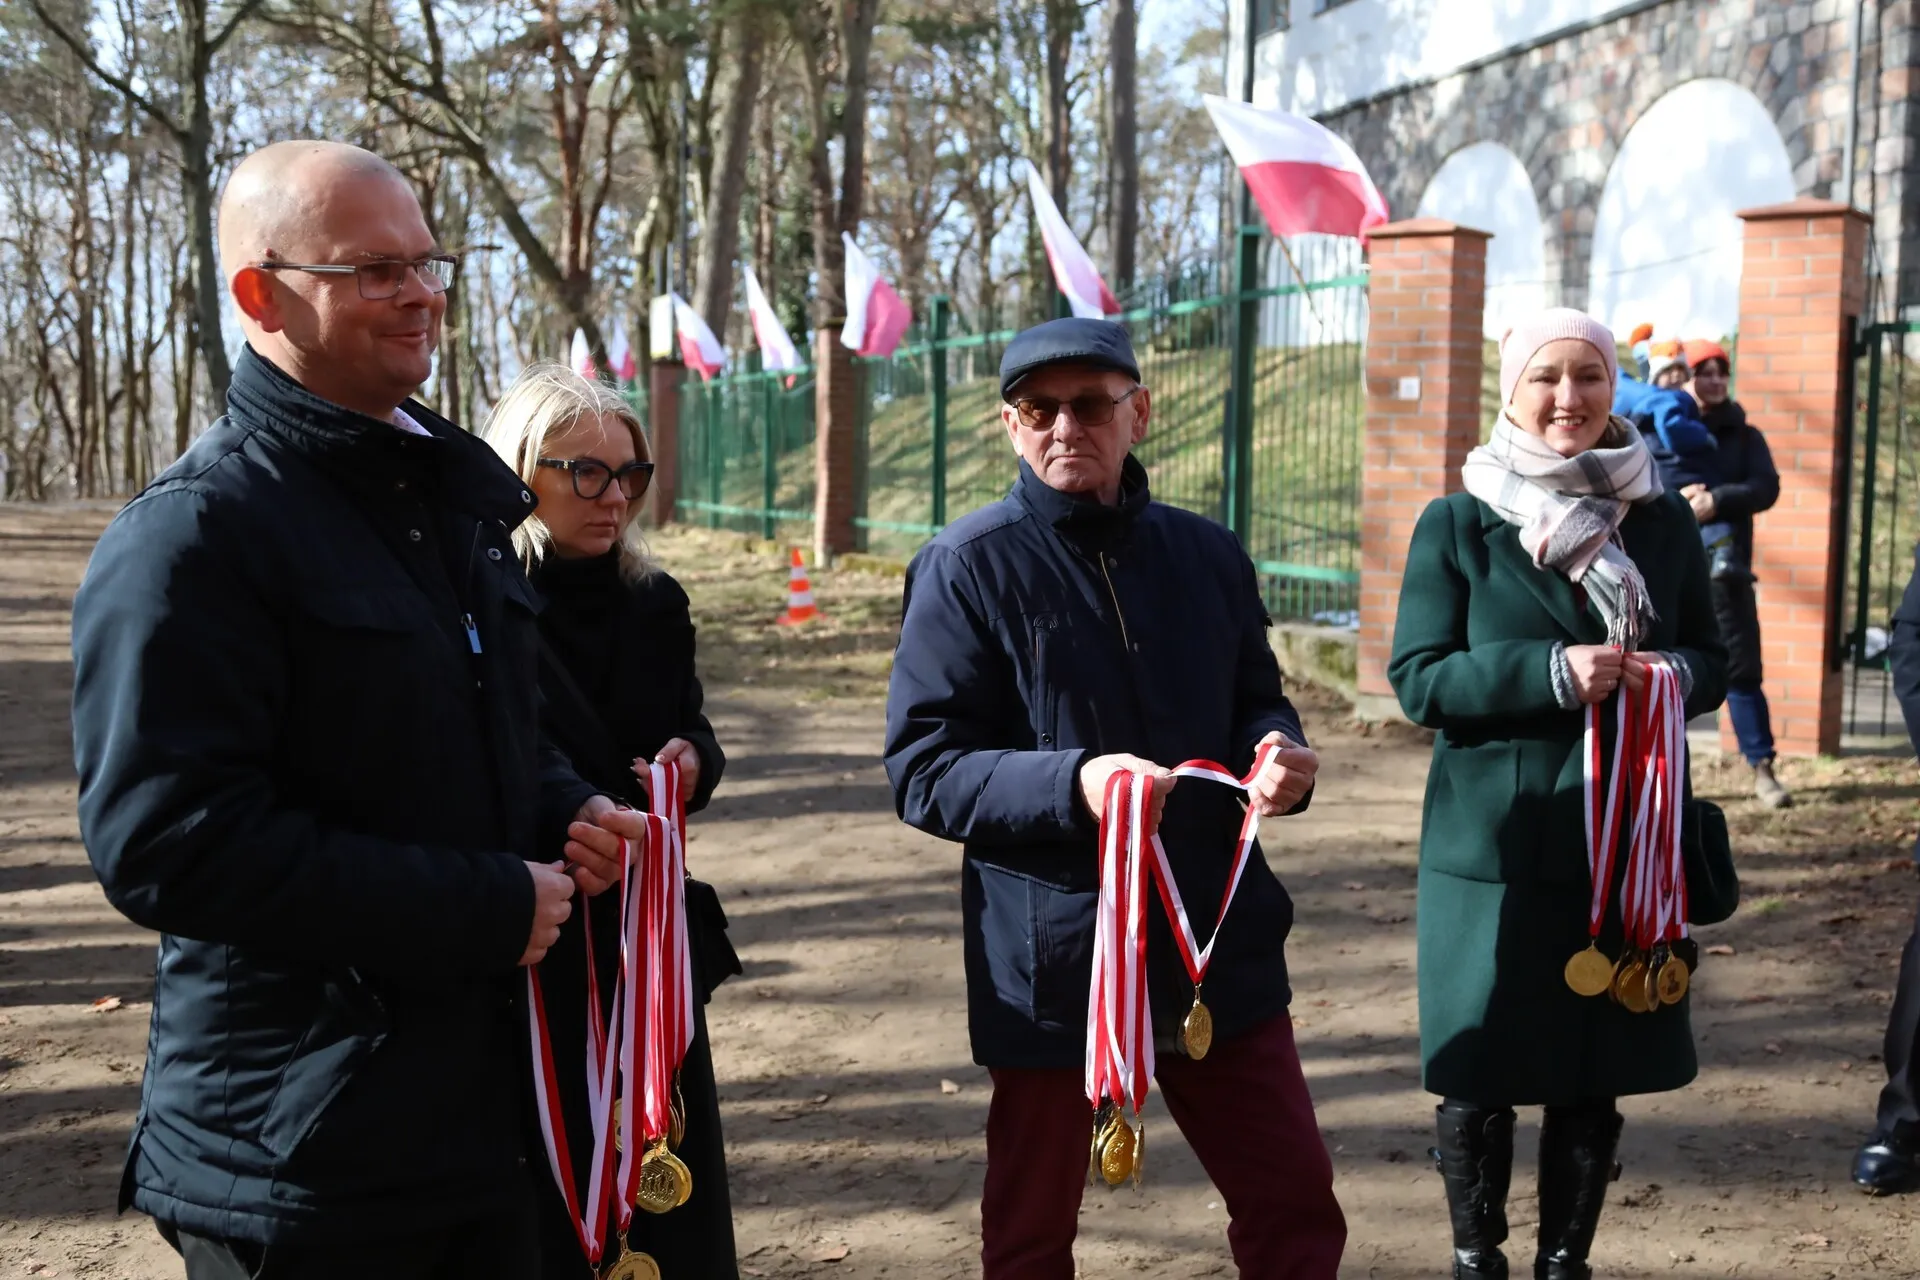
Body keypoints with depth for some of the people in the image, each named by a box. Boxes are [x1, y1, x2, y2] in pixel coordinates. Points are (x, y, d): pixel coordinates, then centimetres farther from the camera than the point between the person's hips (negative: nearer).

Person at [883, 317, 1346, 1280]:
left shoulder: (1206, 553, 6)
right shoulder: (967, 567, -8)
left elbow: (1254, 699, 16)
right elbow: (921, 769, -12)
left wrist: (1278, 749, -8)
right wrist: (1072, 785, -28)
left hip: (1219, 942, 4)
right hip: (1053, 961, -3)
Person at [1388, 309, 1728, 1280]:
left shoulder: (1663, 520, 6)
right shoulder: (1456, 524, -3)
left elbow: (1711, 658, 12)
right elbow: (1418, 679, -8)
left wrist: (1677, 674, -13)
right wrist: (1553, 671, -22)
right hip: (1495, 845, -2)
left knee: (1595, 1074, 12)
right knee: (1479, 1075, 7)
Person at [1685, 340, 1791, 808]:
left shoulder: (1745, 436, 10)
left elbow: (1766, 488, -5)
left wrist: (1717, 499, -22)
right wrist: (1670, 499, -23)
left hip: (1724, 568, 1)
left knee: (1742, 670, -1)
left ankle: (1762, 768, 3)